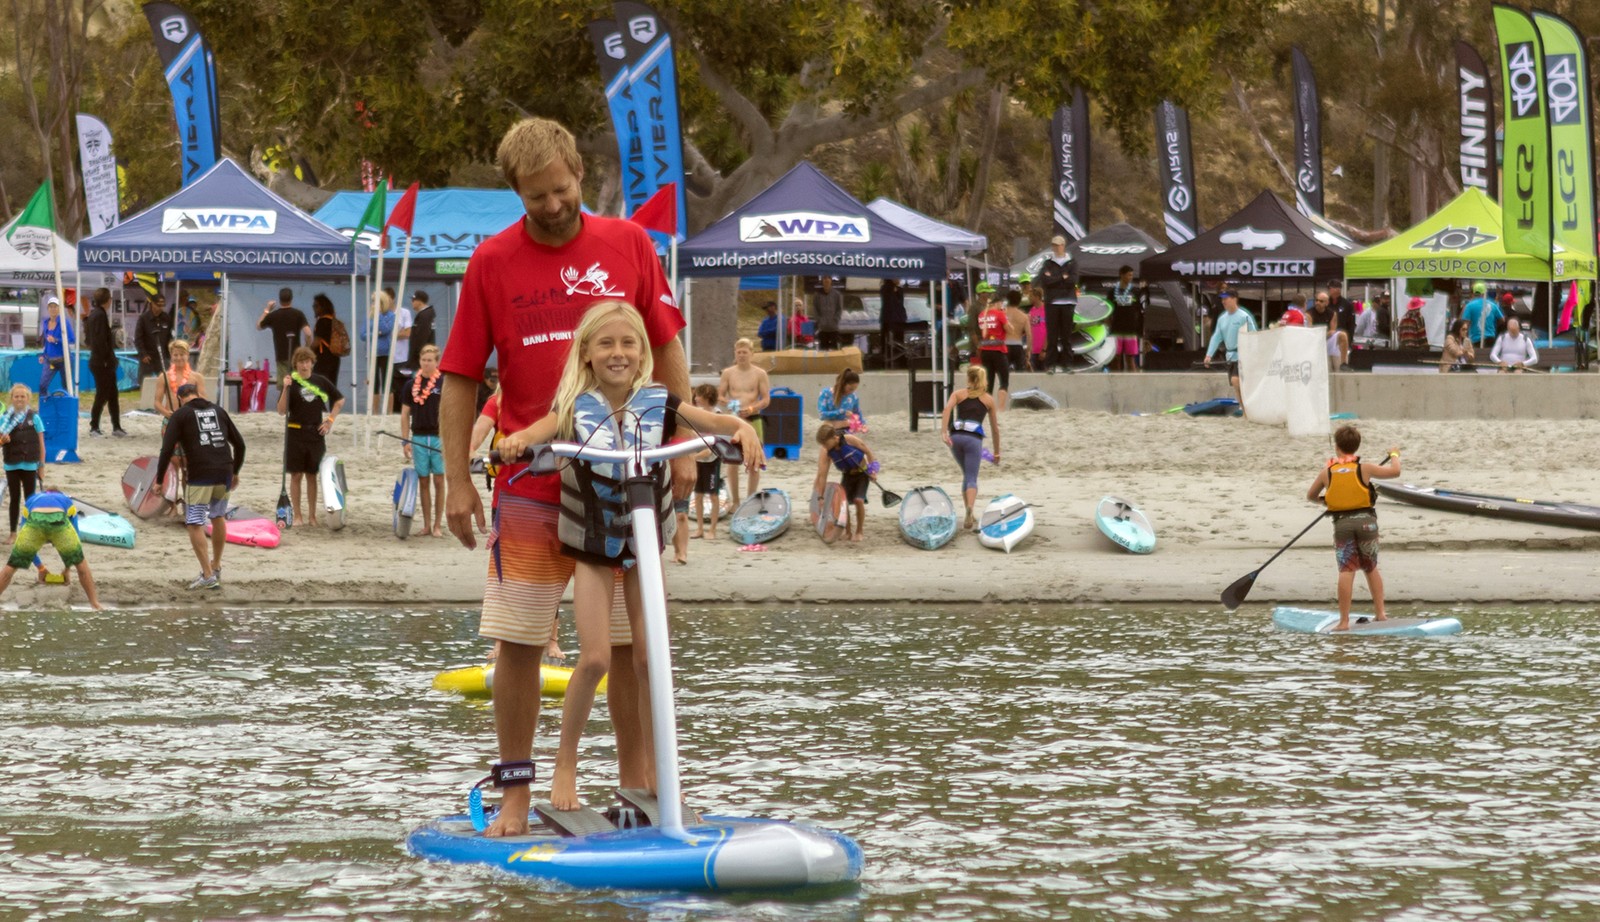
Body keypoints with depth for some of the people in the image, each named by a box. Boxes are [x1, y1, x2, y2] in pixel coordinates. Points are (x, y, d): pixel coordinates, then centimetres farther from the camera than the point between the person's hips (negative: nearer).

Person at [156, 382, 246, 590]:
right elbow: (239, 443, 20)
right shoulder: (218, 411, 18)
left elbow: (167, 449, -5)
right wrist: (235, 472, 32)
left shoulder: (180, 415, 4)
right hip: (224, 474, 5)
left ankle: (208, 574, -6)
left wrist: (159, 480, 1)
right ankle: (216, 566, 33)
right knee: (218, 517, 23)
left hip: (200, 475, -5)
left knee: (195, 524, 1)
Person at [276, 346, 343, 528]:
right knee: (296, 475, 1)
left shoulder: (321, 382, 4)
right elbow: (281, 411, -11)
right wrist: (285, 389, -22)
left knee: (311, 476, 7)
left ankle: (313, 516, 12)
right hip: (295, 433, -2)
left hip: (316, 433, 2)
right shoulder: (290, 383, -4)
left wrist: (330, 419, 8)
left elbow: (340, 400, 18)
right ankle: (297, 516, 7)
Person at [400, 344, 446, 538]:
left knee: (438, 481, -1)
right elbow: (405, 414, 10)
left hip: (439, 438, -2)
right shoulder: (411, 384, 6)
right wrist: (405, 441, 4)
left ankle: (438, 525, 4)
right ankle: (427, 524, 11)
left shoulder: (444, 384, -1)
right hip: (418, 438, 2)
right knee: (423, 482, 6)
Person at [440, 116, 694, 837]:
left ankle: (636, 780, 13)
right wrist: (457, 481, -2)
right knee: (518, 641, -1)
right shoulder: (492, 261, 0)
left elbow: (665, 351, 10)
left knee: (631, 640, 3)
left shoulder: (629, 244, 4)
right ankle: (515, 791, 8)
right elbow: (460, 379, 3)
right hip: (529, 482, -1)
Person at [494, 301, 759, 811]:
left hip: (644, 541, 2)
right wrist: (515, 440, -46)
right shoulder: (575, 409, -10)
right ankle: (565, 765, 5)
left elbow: (711, 421, -17)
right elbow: (537, 431, -22)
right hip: (591, 544, -2)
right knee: (595, 657, -11)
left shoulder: (659, 404, -7)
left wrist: (741, 429, -39)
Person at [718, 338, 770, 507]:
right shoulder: (728, 373, 5)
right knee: (732, 462, -1)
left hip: (753, 420, -1)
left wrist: (751, 409, -17)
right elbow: (719, 395, 7)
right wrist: (727, 402, -15)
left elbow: (766, 399, 1)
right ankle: (735, 501, 7)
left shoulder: (760, 374, 2)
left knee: (754, 463, 0)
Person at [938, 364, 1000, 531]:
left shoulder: (959, 394, 15)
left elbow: (947, 409, -7)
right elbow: (995, 428, 19)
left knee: (967, 475, 22)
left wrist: (944, 433, -15)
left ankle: (970, 515, 22)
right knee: (971, 479, -8)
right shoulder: (988, 400, 16)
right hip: (974, 438, -2)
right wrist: (996, 452, 28)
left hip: (956, 437, 2)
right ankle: (970, 510, -36)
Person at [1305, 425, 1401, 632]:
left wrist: (1324, 500, 37)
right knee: (1371, 568, 17)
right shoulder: (1364, 468, -1)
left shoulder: (1327, 472, 3)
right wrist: (1394, 456, 24)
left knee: (1346, 570, -6)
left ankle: (1344, 621, -12)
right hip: (1365, 521, 1)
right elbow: (1395, 471, 3)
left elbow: (1311, 496, 16)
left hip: (1341, 523, -1)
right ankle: (1380, 613, 19)